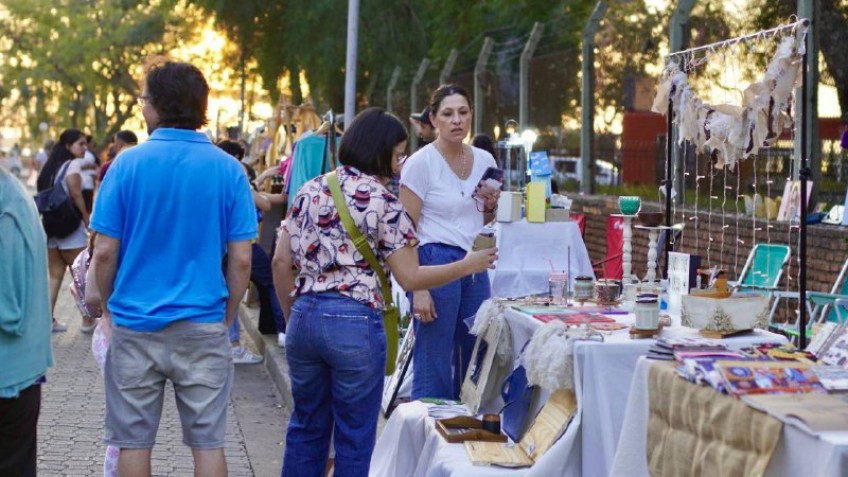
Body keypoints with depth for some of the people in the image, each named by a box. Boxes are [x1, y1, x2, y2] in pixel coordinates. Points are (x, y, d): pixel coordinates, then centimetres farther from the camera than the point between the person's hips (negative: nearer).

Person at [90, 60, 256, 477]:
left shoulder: (128, 164, -6)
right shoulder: (227, 169, -3)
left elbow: (105, 252, -6)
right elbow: (241, 260, -4)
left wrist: (109, 306, 10)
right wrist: (228, 315, 10)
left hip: (135, 325, 0)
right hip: (203, 327, 1)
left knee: (133, 442, 9)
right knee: (207, 442, 7)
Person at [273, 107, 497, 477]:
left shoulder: (310, 191, 8)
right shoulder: (384, 203, -7)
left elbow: (281, 263, 7)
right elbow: (410, 278, -9)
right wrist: (468, 266, 1)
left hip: (305, 318, 5)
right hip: (355, 322, -5)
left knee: (307, 428, 17)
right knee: (354, 436, 7)